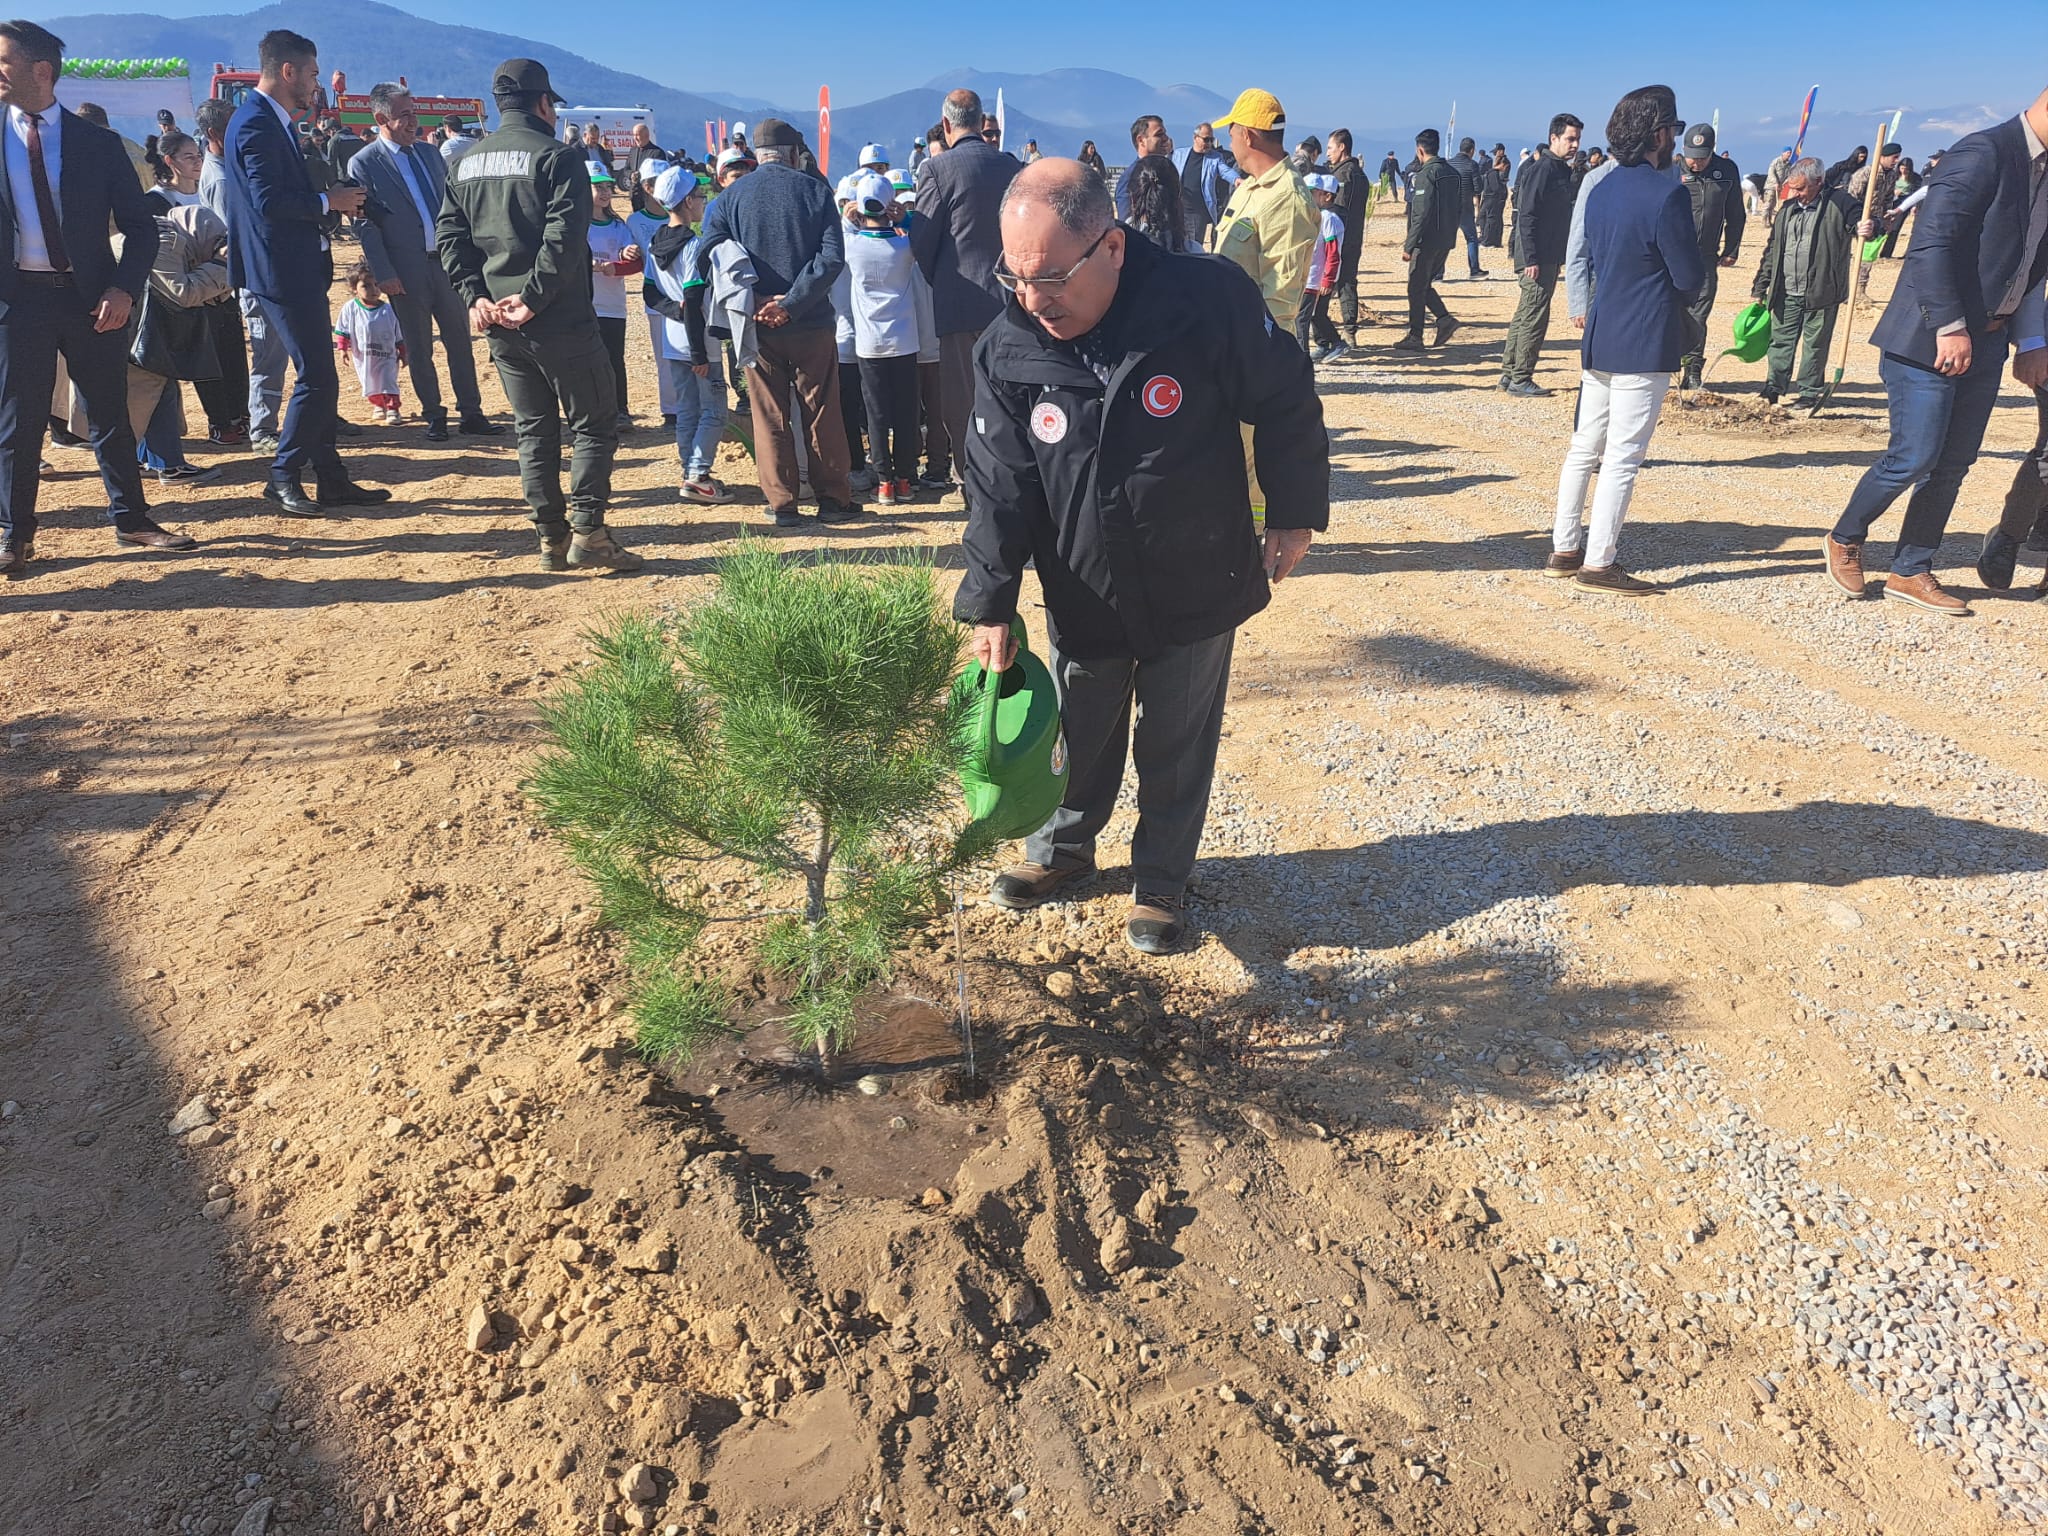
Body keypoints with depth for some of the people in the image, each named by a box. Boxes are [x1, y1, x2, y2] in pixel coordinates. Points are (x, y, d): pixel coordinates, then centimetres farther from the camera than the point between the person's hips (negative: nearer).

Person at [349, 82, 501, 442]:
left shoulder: (429, 153, 11)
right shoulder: (365, 163, -5)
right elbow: (365, 224, -8)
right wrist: (384, 274, -13)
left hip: (446, 263, 5)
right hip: (406, 271, -4)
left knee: (460, 343, 7)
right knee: (419, 350, 6)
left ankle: (470, 413, 15)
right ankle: (434, 416, 16)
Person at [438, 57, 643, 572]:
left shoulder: (466, 162, 13)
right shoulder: (557, 156, -7)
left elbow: (449, 234, 7)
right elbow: (564, 237, -18)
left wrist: (475, 295, 0)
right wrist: (534, 298, -16)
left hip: (498, 320, 6)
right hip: (559, 319, -6)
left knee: (534, 428, 13)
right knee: (594, 424, 2)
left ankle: (551, 538, 12)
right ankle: (587, 533, -5)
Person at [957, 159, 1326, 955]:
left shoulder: (1208, 301, -20)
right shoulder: (1006, 352, -13)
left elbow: (1286, 405, -7)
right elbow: (997, 488, -8)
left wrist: (1294, 516, -2)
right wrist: (990, 604, -14)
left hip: (1197, 589, -2)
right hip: (1082, 598, 2)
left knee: (1177, 748, 12)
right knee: (1083, 738, 19)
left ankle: (1161, 880, 34)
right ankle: (1063, 847, 45)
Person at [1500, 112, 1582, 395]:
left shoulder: (1562, 170, 16)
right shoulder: (1541, 170, -12)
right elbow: (1526, 217, -18)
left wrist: (1561, 256, 18)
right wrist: (1531, 259, -21)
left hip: (1550, 257, 9)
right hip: (1537, 260, -9)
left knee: (1525, 316, 12)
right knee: (1534, 318, -7)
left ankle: (1509, 374, 18)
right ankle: (1520, 379, -2)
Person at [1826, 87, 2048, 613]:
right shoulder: (1984, 153, -13)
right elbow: (1930, 243, -21)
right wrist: (1950, 327, -22)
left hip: (1984, 343, 8)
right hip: (1930, 338, -8)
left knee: (1953, 463, 8)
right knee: (1913, 458, -7)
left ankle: (1911, 572, 17)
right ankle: (1844, 541, 17)